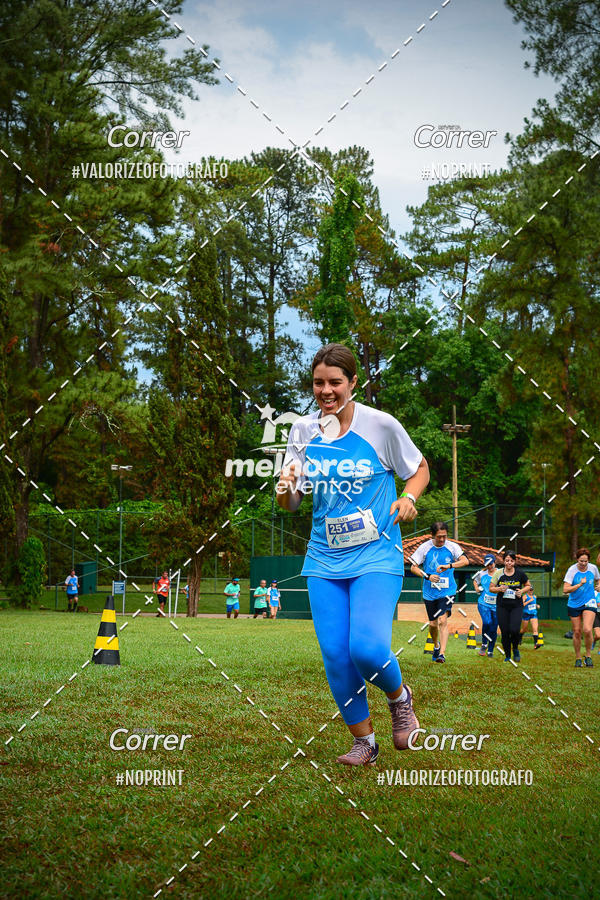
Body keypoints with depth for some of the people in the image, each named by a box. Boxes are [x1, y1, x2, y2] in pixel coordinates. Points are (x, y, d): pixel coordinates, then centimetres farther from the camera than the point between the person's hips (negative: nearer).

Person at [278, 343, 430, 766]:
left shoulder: (381, 425, -6)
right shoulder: (302, 431, 4)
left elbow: (419, 468, 9)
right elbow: (291, 504, 9)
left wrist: (409, 498, -11)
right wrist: (286, 489, -14)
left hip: (377, 556, -4)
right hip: (324, 560, 4)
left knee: (367, 647, -20)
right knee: (335, 654, -1)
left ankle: (400, 698, 15)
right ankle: (364, 741, 20)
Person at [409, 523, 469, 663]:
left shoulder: (452, 547, -3)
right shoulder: (425, 547, -2)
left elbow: (465, 561, -17)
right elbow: (413, 567, 1)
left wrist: (449, 566, -31)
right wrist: (428, 576, -15)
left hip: (447, 591, -2)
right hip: (429, 592, 2)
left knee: (443, 620, -16)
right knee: (433, 624, 9)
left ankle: (442, 653, -16)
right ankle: (436, 645, 38)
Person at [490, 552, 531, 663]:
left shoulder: (520, 573, -1)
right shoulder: (499, 573, -1)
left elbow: (528, 586, 13)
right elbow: (491, 588, 7)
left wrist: (521, 591, -6)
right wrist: (499, 589, -13)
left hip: (516, 606, -1)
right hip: (502, 607, 1)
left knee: (514, 630, -17)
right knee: (504, 632, 0)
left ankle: (515, 649, 13)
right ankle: (507, 656, 20)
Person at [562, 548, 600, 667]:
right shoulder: (572, 570, -11)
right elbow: (565, 590, -18)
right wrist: (580, 584, -26)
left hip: (589, 603, 0)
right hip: (574, 604, 0)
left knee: (587, 630, -18)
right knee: (577, 632, 4)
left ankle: (588, 655, 3)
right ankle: (578, 658, 22)